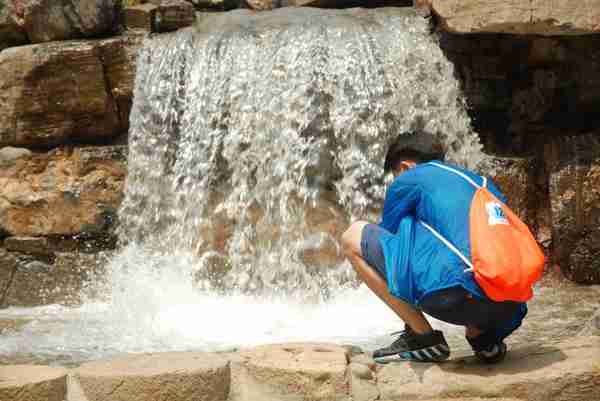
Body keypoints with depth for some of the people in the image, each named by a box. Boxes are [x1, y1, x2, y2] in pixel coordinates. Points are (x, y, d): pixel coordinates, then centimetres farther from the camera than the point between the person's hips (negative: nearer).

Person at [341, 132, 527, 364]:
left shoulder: (408, 180, 13)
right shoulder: (481, 182, 29)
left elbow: (386, 238, 23)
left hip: (456, 295, -7)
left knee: (354, 237, 8)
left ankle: (424, 338, 5)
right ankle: (483, 336, 14)